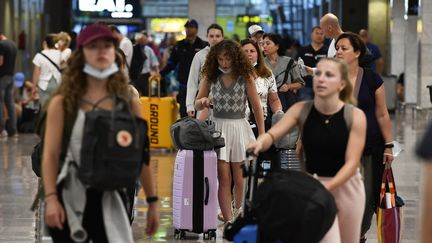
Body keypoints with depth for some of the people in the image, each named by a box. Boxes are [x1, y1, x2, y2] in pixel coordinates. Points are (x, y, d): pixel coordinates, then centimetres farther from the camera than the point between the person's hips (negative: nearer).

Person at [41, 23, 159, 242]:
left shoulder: (129, 103, 3)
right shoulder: (63, 102, -2)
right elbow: (50, 154, -5)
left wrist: (152, 201, 5)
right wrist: (51, 198, -15)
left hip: (110, 199, 1)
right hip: (70, 197, -1)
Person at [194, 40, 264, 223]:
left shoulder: (245, 77, -3)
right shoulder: (210, 77, 2)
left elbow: (256, 107, 1)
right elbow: (197, 105, 10)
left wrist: (262, 136, 0)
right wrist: (203, 101, -15)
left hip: (239, 127, -1)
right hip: (217, 128, 1)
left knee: (240, 179, 3)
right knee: (223, 178, -4)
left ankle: (239, 216, 23)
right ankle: (228, 222, -5)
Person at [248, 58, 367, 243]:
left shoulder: (355, 116, -14)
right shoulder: (301, 110, -10)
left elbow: (352, 162, -19)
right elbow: (273, 133, -24)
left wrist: (327, 187, -33)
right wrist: (260, 143, -47)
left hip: (346, 186, 1)